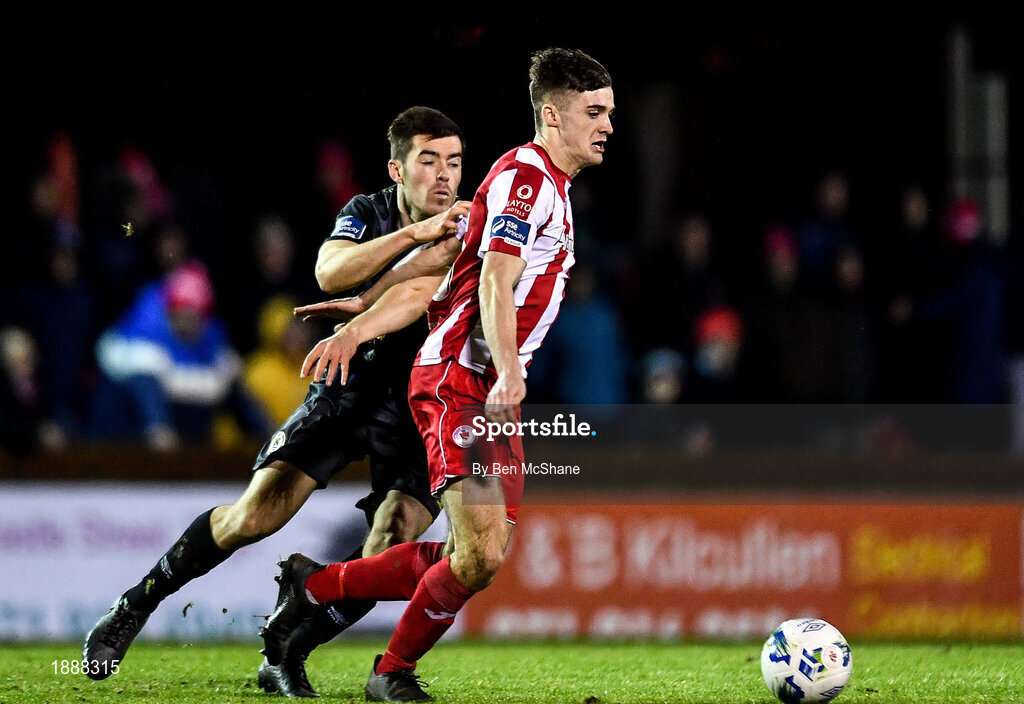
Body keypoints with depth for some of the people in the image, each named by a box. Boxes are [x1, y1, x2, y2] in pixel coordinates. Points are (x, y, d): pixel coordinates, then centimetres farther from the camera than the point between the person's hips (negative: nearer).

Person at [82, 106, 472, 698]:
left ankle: (287, 659, -1)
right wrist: (413, 234, -37)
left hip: (419, 410, 0)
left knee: (389, 548, -20)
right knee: (256, 514, -16)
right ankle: (135, 607, 4)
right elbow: (331, 273, -24)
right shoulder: (367, 214, -5)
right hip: (348, 388, 0)